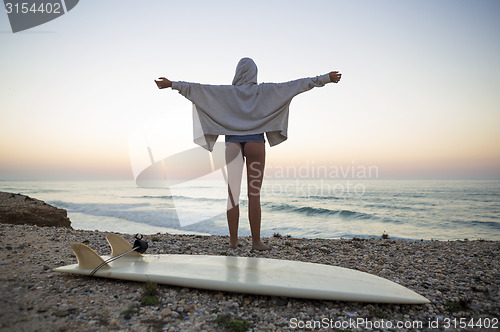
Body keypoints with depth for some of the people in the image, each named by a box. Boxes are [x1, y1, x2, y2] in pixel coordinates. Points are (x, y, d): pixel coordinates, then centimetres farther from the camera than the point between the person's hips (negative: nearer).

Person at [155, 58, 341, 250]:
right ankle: (256, 241, 1)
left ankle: (233, 240, 4)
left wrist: (173, 84, 9)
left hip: (233, 143, 1)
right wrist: (326, 78, 9)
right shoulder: (264, 91, 6)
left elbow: (198, 88, 2)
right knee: (254, 194, -1)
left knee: (233, 193, 3)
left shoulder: (227, 92, 7)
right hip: (255, 142, -1)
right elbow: (296, 84, 5)